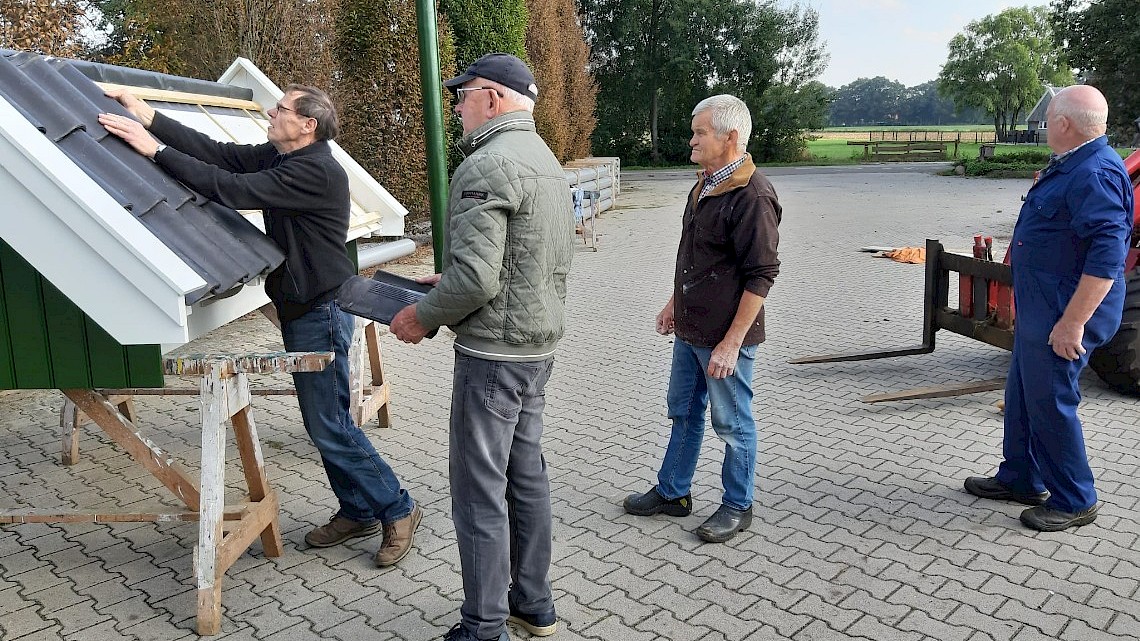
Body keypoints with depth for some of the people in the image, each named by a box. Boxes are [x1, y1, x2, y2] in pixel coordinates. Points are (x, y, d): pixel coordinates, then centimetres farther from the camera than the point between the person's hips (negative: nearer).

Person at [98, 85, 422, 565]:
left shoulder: (315, 171, -21)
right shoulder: (278, 157, 8)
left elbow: (233, 188, -26)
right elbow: (217, 152, 3)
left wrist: (155, 150, -22)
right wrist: (145, 115, -2)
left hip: (320, 310, -10)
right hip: (299, 308, 10)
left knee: (328, 426, -4)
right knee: (324, 422, 14)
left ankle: (397, 510, 10)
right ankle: (358, 512, 27)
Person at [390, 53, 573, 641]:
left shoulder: (486, 166, -17)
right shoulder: (548, 162, 15)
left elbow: (475, 278, -24)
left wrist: (422, 317, -7)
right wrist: (450, 280, 17)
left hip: (492, 352, -10)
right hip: (540, 345, 10)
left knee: (480, 493, 1)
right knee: (527, 475, 17)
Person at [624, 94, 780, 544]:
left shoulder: (753, 195, -20)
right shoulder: (704, 184, 9)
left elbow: (760, 277, -22)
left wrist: (732, 342, -23)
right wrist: (674, 303, 22)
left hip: (725, 338, -9)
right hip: (689, 330, 9)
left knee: (733, 424, 7)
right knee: (683, 412, 20)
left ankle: (737, 507, 25)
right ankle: (672, 492, 36)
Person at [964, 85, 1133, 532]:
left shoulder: (1096, 174, -21)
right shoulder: (1069, 166, 12)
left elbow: (1107, 256, -28)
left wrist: (1072, 322, -29)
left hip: (1061, 315, -11)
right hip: (1038, 310, 11)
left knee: (1050, 403, -1)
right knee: (1023, 395, 18)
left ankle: (1074, 502, 14)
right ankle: (1021, 479, 32)